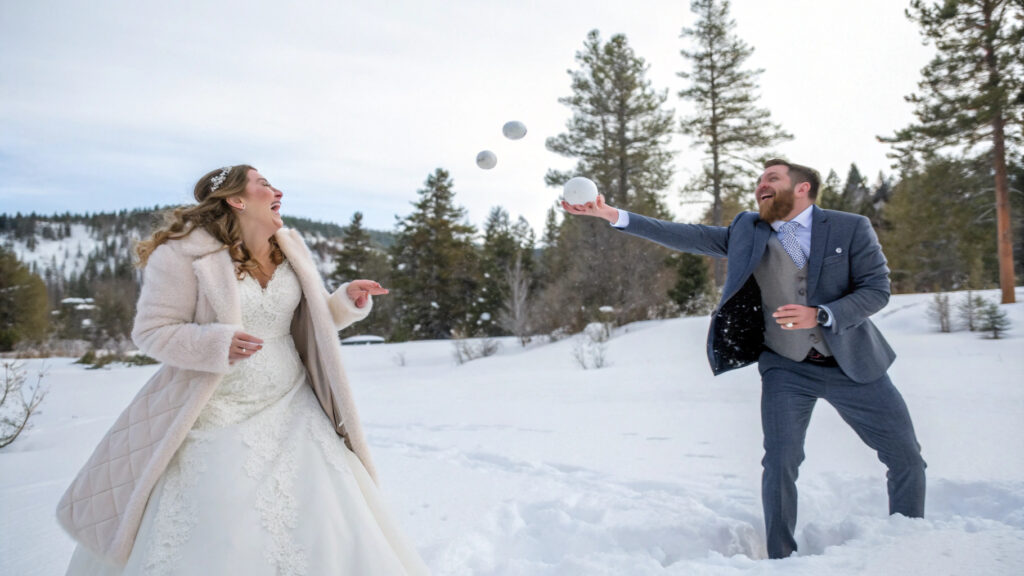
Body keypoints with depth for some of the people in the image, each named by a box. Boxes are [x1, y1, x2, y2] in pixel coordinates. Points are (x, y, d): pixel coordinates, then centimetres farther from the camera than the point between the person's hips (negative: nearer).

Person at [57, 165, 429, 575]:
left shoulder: (291, 250, 7)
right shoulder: (184, 253, -11)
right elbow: (150, 332, -10)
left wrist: (347, 301, -3)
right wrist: (216, 344, -26)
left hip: (290, 407, 5)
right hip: (216, 418, -4)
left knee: (321, 526, 0)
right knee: (210, 540, -1)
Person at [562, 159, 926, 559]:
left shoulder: (851, 228, -7)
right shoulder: (748, 231, -2)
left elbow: (877, 289, -8)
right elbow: (684, 236, -7)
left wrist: (821, 315, -26)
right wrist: (614, 215, -16)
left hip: (851, 364, 0)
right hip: (786, 369, 0)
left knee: (906, 457, 6)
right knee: (780, 463, -7)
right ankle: (781, 558, 11)